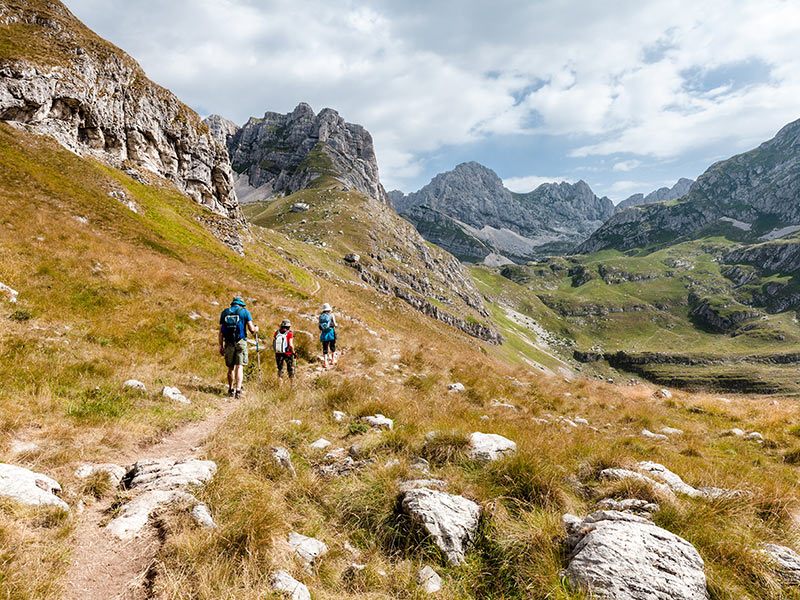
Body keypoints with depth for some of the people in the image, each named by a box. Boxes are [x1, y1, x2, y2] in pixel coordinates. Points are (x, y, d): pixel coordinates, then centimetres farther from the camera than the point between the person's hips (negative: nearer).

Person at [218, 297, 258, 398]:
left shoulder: (224, 312, 11)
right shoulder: (245, 311, 2)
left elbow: (221, 331, 7)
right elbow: (251, 329, -4)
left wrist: (221, 346, 10)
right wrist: (256, 329, 19)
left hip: (228, 343, 3)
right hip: (241, 342, -3)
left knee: (231, 368, 13)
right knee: (239, 367, -4)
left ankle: (231, 390, 22)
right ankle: (238, 390, -16)